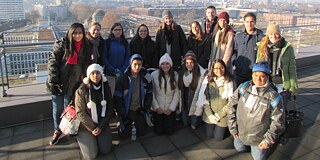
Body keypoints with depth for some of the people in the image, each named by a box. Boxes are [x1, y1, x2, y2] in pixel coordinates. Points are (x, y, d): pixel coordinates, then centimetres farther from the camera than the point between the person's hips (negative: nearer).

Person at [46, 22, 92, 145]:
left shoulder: (86, 47, 3)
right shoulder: (62, 44, -8)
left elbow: (86, 66, 9)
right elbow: (52, 62, -10)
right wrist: (53, 81, -16)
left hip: (73, 83, 2)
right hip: (58, 83, -2)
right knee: (58, 108, 9)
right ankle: (57, 131, 29)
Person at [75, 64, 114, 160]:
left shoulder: (106, 88, -3)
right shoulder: (82, 90, -14)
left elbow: (110, 109, -2)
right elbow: (80, 112, -13)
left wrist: (101, 127, -10)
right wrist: (92, 128, -15)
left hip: (102, 124, 3)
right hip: (86, 126, -3)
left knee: (105, 150, -3)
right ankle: (82, 138, 21)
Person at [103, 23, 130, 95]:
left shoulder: (125, 42, 8)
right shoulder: (107, 42, 0)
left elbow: (127, 57, 5)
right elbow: (104, 58, -3)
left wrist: (121, 70, -7)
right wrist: (113, 70, -11)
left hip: (122, 73, 2)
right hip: (109, 73, -2)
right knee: (111, 93, -3)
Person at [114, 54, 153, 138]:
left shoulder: (146, 77, -8)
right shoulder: (123, 78, -14)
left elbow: (149, 94, 3)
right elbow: (117, 97, -11)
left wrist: (145, 109, -4)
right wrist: (122, 114, -13)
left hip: (140, 110, 2)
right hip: (127, 111, -2)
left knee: (142, 132, 7)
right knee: (124, 134, 2)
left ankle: (136, 124, 37)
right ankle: (128, 124, 34)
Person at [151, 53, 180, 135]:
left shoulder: (175, 75, -8)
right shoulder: (154, 75, -13)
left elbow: (177, 93, -5)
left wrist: (171, 108, -9)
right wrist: (156, 107, -10)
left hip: (170, 109, 1)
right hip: (157, 109, -1)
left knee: (169, 131, 7)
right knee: (159, 131, 7)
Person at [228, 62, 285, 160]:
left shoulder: (273, 97, -22)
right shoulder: (243, 87, -13)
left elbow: (278, 122, -14)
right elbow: (232, 106, -5)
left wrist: (268, 140, -14)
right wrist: (232, 127, -3)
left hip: (259, 139, -3)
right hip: (240, 133, 3)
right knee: (239, 148, 24)